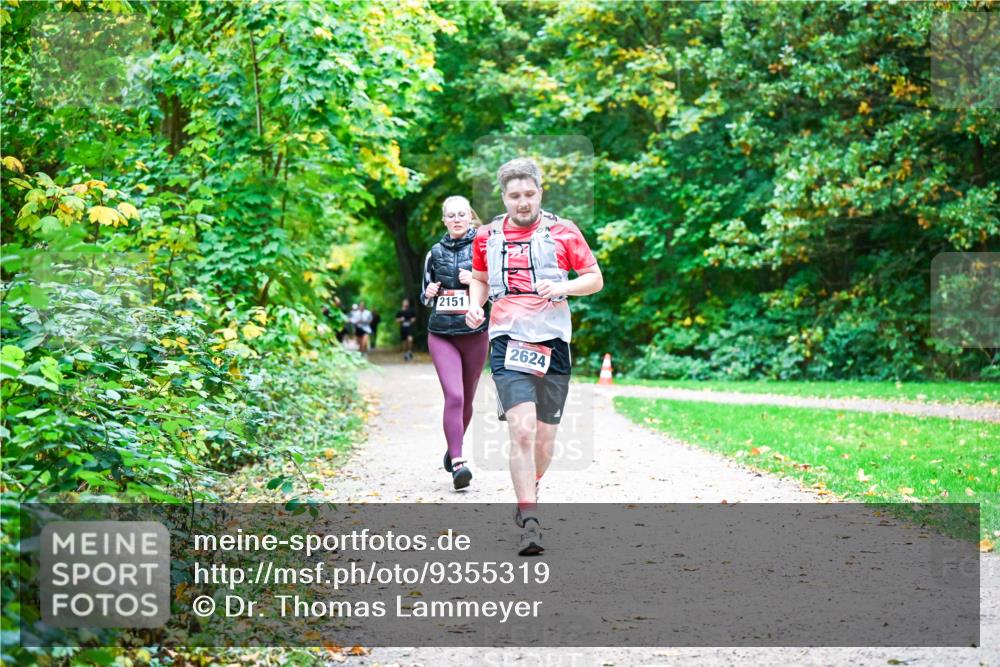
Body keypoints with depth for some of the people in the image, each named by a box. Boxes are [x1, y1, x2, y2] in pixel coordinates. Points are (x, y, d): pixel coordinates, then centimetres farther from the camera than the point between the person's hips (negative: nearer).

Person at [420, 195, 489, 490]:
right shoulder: (435, 253, 10)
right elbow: (426, 297, 20)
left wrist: (477, 281, -14)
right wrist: (429, 294, -2)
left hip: (475, 333, 0)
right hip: (441, 334, 0)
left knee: (467, 399, 10)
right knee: (453, 396, -15)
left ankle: (454, 449, 33)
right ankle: (458, 464, -20)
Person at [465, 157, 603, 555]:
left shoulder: (563, 233, 3)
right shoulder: (487, 237, 8)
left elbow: (595, 279, 7)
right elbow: (479, 280, 24)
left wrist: (562, 287, -12)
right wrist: (475, 305, 3)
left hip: (552, 343, 1)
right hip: (507, 343, -1)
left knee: (545, 437, 9)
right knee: (522, 430, -17)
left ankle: (530, 490, 40)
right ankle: (529, 523, -17)